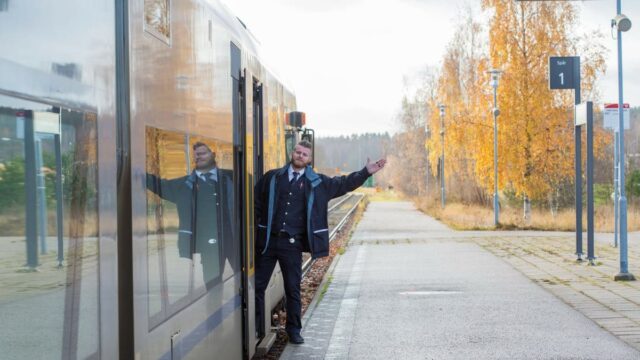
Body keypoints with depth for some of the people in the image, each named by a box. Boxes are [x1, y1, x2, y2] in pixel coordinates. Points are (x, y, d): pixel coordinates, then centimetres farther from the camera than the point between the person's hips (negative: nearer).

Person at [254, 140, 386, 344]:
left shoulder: (316, 182, 7)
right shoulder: (272, 177, 6)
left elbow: (343, 184, 10)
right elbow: (256, 202, 10)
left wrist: (366, 172, 2)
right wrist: (255, 229, 4)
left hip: (292, 243, 0)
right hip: (267, 240, 0)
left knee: (293, 289, 7)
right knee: (257, 286, 3)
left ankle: (294, 330, 18)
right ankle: (256, 329, 14)